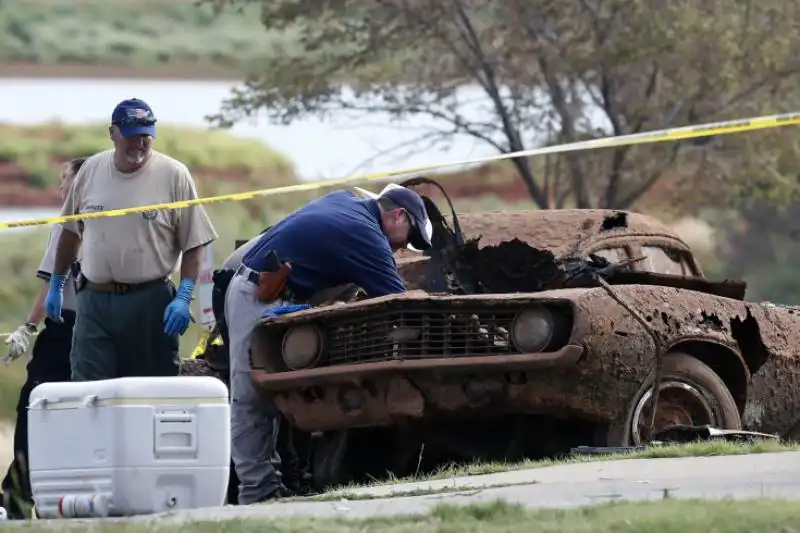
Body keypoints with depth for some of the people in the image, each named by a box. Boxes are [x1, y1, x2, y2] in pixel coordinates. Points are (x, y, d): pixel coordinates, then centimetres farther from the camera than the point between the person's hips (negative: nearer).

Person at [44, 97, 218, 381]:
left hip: (151, 303, -2)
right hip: (93, 303, 2)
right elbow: (71, 230, 18)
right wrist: (56, 285, 20)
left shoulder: (173, 174, -4)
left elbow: (194, 243, -4)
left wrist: (183, 297, -14)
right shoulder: (91, 170, 6)